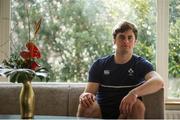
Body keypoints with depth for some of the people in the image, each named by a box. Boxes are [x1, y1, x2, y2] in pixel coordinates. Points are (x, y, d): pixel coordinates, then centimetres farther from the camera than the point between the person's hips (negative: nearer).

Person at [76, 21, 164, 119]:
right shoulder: (99, 65, 9)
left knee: (137, 104, -32)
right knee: (85, 104, -29)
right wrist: (85, 96, -26)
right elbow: (89, 92, 2)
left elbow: (159, 82, -20)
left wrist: (134, 93, -40)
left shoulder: (140, 64, 1)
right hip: (100, 114, 1)